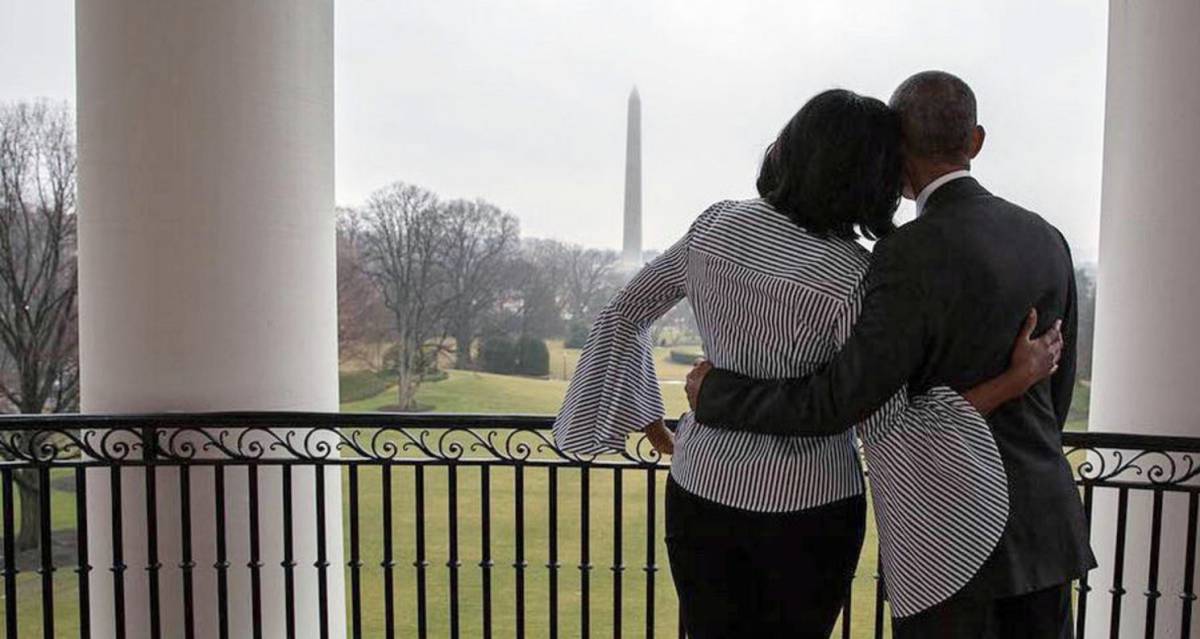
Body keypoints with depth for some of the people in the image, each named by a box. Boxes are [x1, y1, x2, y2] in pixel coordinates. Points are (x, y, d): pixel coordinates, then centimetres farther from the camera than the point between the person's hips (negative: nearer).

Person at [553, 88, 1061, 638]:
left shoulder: (713, 227, -7)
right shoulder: (855, 279, -20)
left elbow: (622, 316, 1)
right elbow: (889, 425, -18)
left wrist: (651, 424, 9)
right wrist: (1017, 380, -11)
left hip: (701, 490, 3)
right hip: (809, 507, -3)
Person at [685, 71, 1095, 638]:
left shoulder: (913, 256, -22)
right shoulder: (1044, 240, 4)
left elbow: (833, 404, -21)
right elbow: (1054, 389, 12)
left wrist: (716, 392, -6)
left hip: (949, 534, -7)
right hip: (1041, 526, 8)